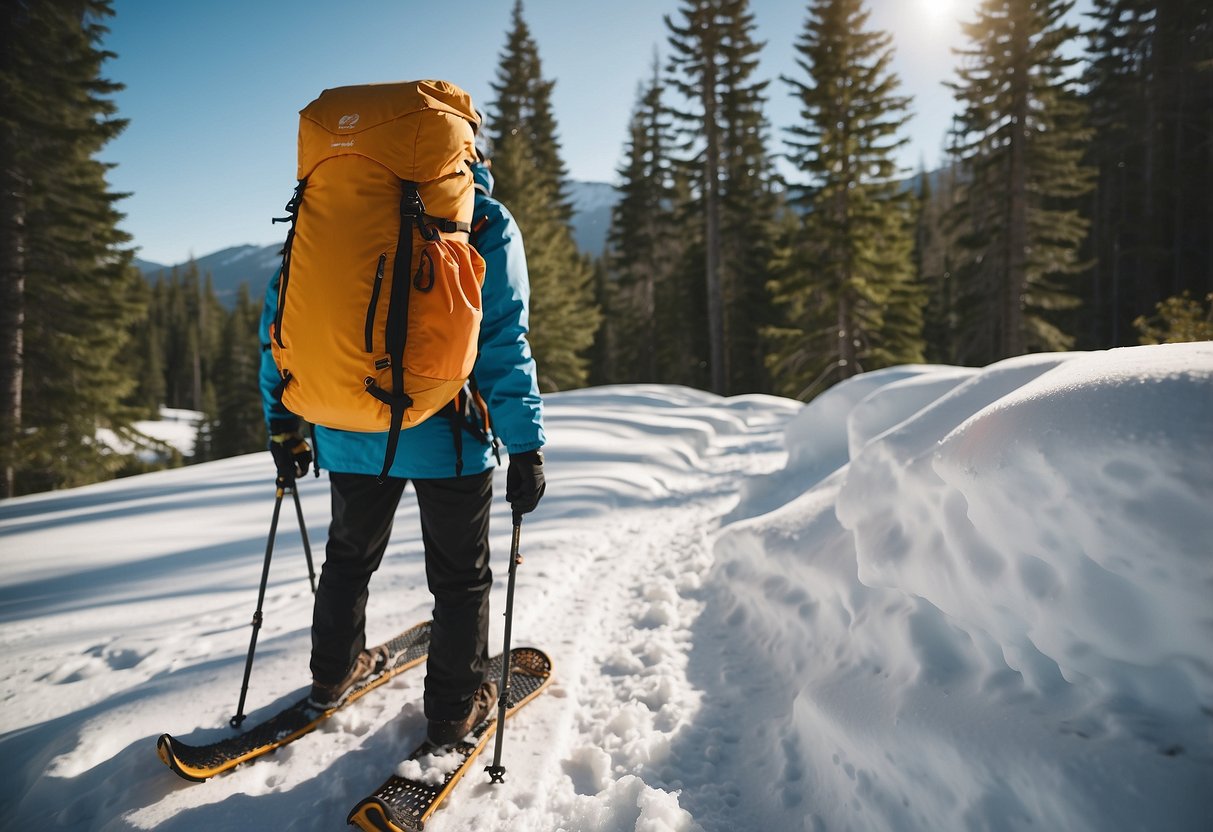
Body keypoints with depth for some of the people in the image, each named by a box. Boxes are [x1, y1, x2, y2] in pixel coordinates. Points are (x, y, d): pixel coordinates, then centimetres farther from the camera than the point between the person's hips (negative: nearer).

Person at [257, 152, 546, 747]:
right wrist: (526, 446, -9)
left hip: (349, 431, 4)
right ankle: (455, 706, 26)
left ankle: (334, 673, 42)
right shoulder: (484, 219, -4)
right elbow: (502, 341, -12)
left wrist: (282, 422, 14)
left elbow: (281, 311, 7)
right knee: (461, 574, 14)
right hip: (445, 432, -4)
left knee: (350, 554, 26)